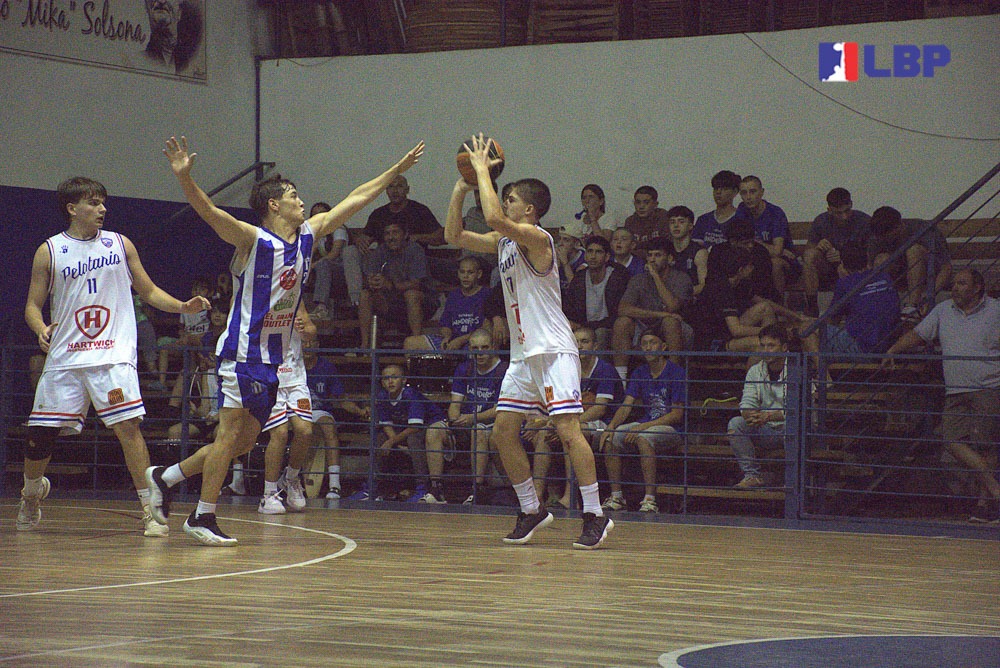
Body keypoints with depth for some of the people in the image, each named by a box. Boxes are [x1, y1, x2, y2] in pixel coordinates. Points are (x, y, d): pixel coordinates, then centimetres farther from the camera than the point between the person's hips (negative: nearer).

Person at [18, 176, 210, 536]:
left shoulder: (120, 245, 8)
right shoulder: (49, 252, 5)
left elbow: (148, 291, 15)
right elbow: (33, 305, 7)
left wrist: (183, 306, -1)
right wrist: (41, 329, -14)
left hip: (113, 355, -1)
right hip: (64, 358, 1)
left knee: (128, 426, -16)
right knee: (40, 434, 4)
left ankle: (149, 509, -12)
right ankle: (32, 491, 35)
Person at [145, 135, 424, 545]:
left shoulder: (307, 236, 8)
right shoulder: (253, 241, -13)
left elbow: (355, 201, 16)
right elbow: (209, 212, -28)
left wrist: (397, 170, 20)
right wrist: (184, 177, -45)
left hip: (272, 358, 8)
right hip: (243, 353, -8)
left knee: (244, 441, 10)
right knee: (230, 434, -7)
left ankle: (165, 477, 22)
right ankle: (203, 518, 1)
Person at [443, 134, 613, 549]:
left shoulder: (537, 237, -12)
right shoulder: (504, 243, 14)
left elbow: (495, 218, -29)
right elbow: (454, 236, 18)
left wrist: (483, 170, -18)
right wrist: (462, 187, 8)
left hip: (553, 350, -9)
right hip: (523, 352, 9)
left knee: (566, 428, -15)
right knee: (503, 430, 7)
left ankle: (595, 516, -14)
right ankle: (531, 512, 17)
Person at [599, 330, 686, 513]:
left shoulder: (676, 373, -8)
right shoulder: (639, 374, 12)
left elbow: (677, 415, -13)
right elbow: (627, 405, 4)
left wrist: (643, 427, -23)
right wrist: (611, 426, -17)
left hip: (671, 429, -6)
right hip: (645, 425, 6)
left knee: (643, 438, -37)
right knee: (610, 438, -16)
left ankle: (650, 499, -38)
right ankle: (616, 496, -13)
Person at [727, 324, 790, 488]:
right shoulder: (755, 371, 7)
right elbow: (747, 404, -1)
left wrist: (769, 416, -33)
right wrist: (753, 416, -26)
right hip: (765, 432, 4)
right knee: (735, 423, -20)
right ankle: (752, 475, -20)